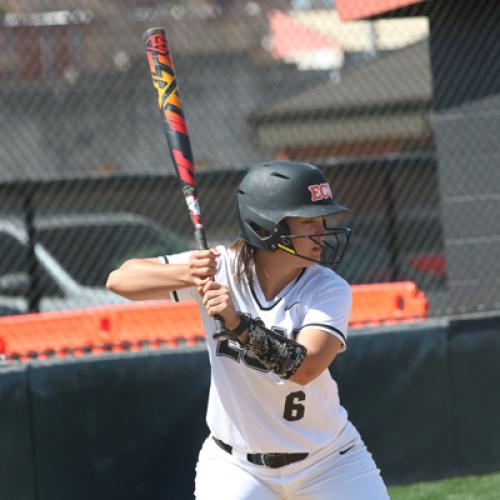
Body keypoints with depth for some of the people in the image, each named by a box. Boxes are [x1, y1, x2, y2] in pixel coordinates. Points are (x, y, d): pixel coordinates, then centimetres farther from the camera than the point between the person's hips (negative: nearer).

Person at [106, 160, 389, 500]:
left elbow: (304, 368, -31)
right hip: (236, 467, 0)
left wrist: (238, 323, -43)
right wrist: (185, 274, -35)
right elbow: (119, 279, -17)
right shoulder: (219, 268, -13)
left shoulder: (329, 290, -16)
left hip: (328, 463, 0)